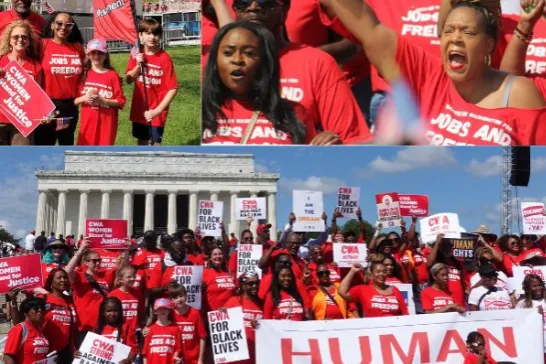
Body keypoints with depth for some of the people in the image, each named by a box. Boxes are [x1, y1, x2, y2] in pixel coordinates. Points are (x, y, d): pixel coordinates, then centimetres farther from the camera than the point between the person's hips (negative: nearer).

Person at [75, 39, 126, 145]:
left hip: (106, 122, -2)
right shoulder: (84, 74, 5)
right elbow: (74, 100, 7)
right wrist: (83, 98, -13)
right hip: (88, 121, 2)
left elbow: (121, 101, -4)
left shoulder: (112, 75, -3)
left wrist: (103, 101, -17)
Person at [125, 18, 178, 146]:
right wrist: (138, 65, -15)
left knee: (156, 142, 2)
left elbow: (173, 88, -17)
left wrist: (157, 110, -21)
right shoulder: (137, 55, 1)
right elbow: (128, 80, 3)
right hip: (139, 109, 5)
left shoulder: (164, 58, -15)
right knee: (142, 140, 18)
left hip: (157, 112, -5)